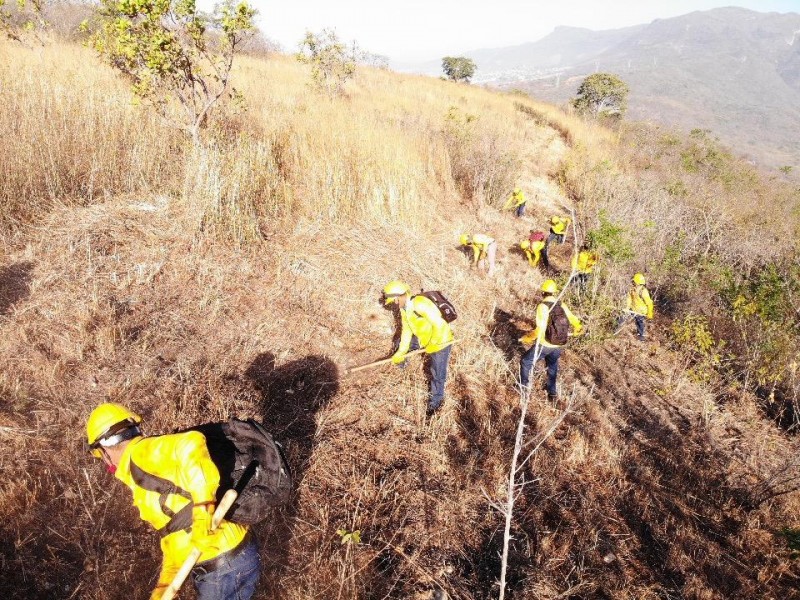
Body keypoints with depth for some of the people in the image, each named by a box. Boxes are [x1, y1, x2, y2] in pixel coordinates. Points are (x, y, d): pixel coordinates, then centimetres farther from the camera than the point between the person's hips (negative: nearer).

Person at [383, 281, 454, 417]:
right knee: (401, 343, 23)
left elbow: (439, 324, -32)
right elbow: (406, 331, 4)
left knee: (437, 374, -1)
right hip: (423, 337, 9)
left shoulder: (420, 304, -32)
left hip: (440, 341, -9)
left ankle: (436, 401, 20)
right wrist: (401, 352, 0)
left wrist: (432, 344, -21)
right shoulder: (404, 309, -1)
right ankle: (401, 361, 52)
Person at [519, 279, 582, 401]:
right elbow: (575, 321, 7)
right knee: (552, 367, 29)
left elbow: (540, 330, -27)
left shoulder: (543, 306, -19)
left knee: (525, 361, 18)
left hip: (544, 345, -5)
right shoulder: (562, 306, -3)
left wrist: (527, 338, -13)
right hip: (558, 346, 5)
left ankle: (524, 386, 27)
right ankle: (552, 393, 38)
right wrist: (577, 330, 29)